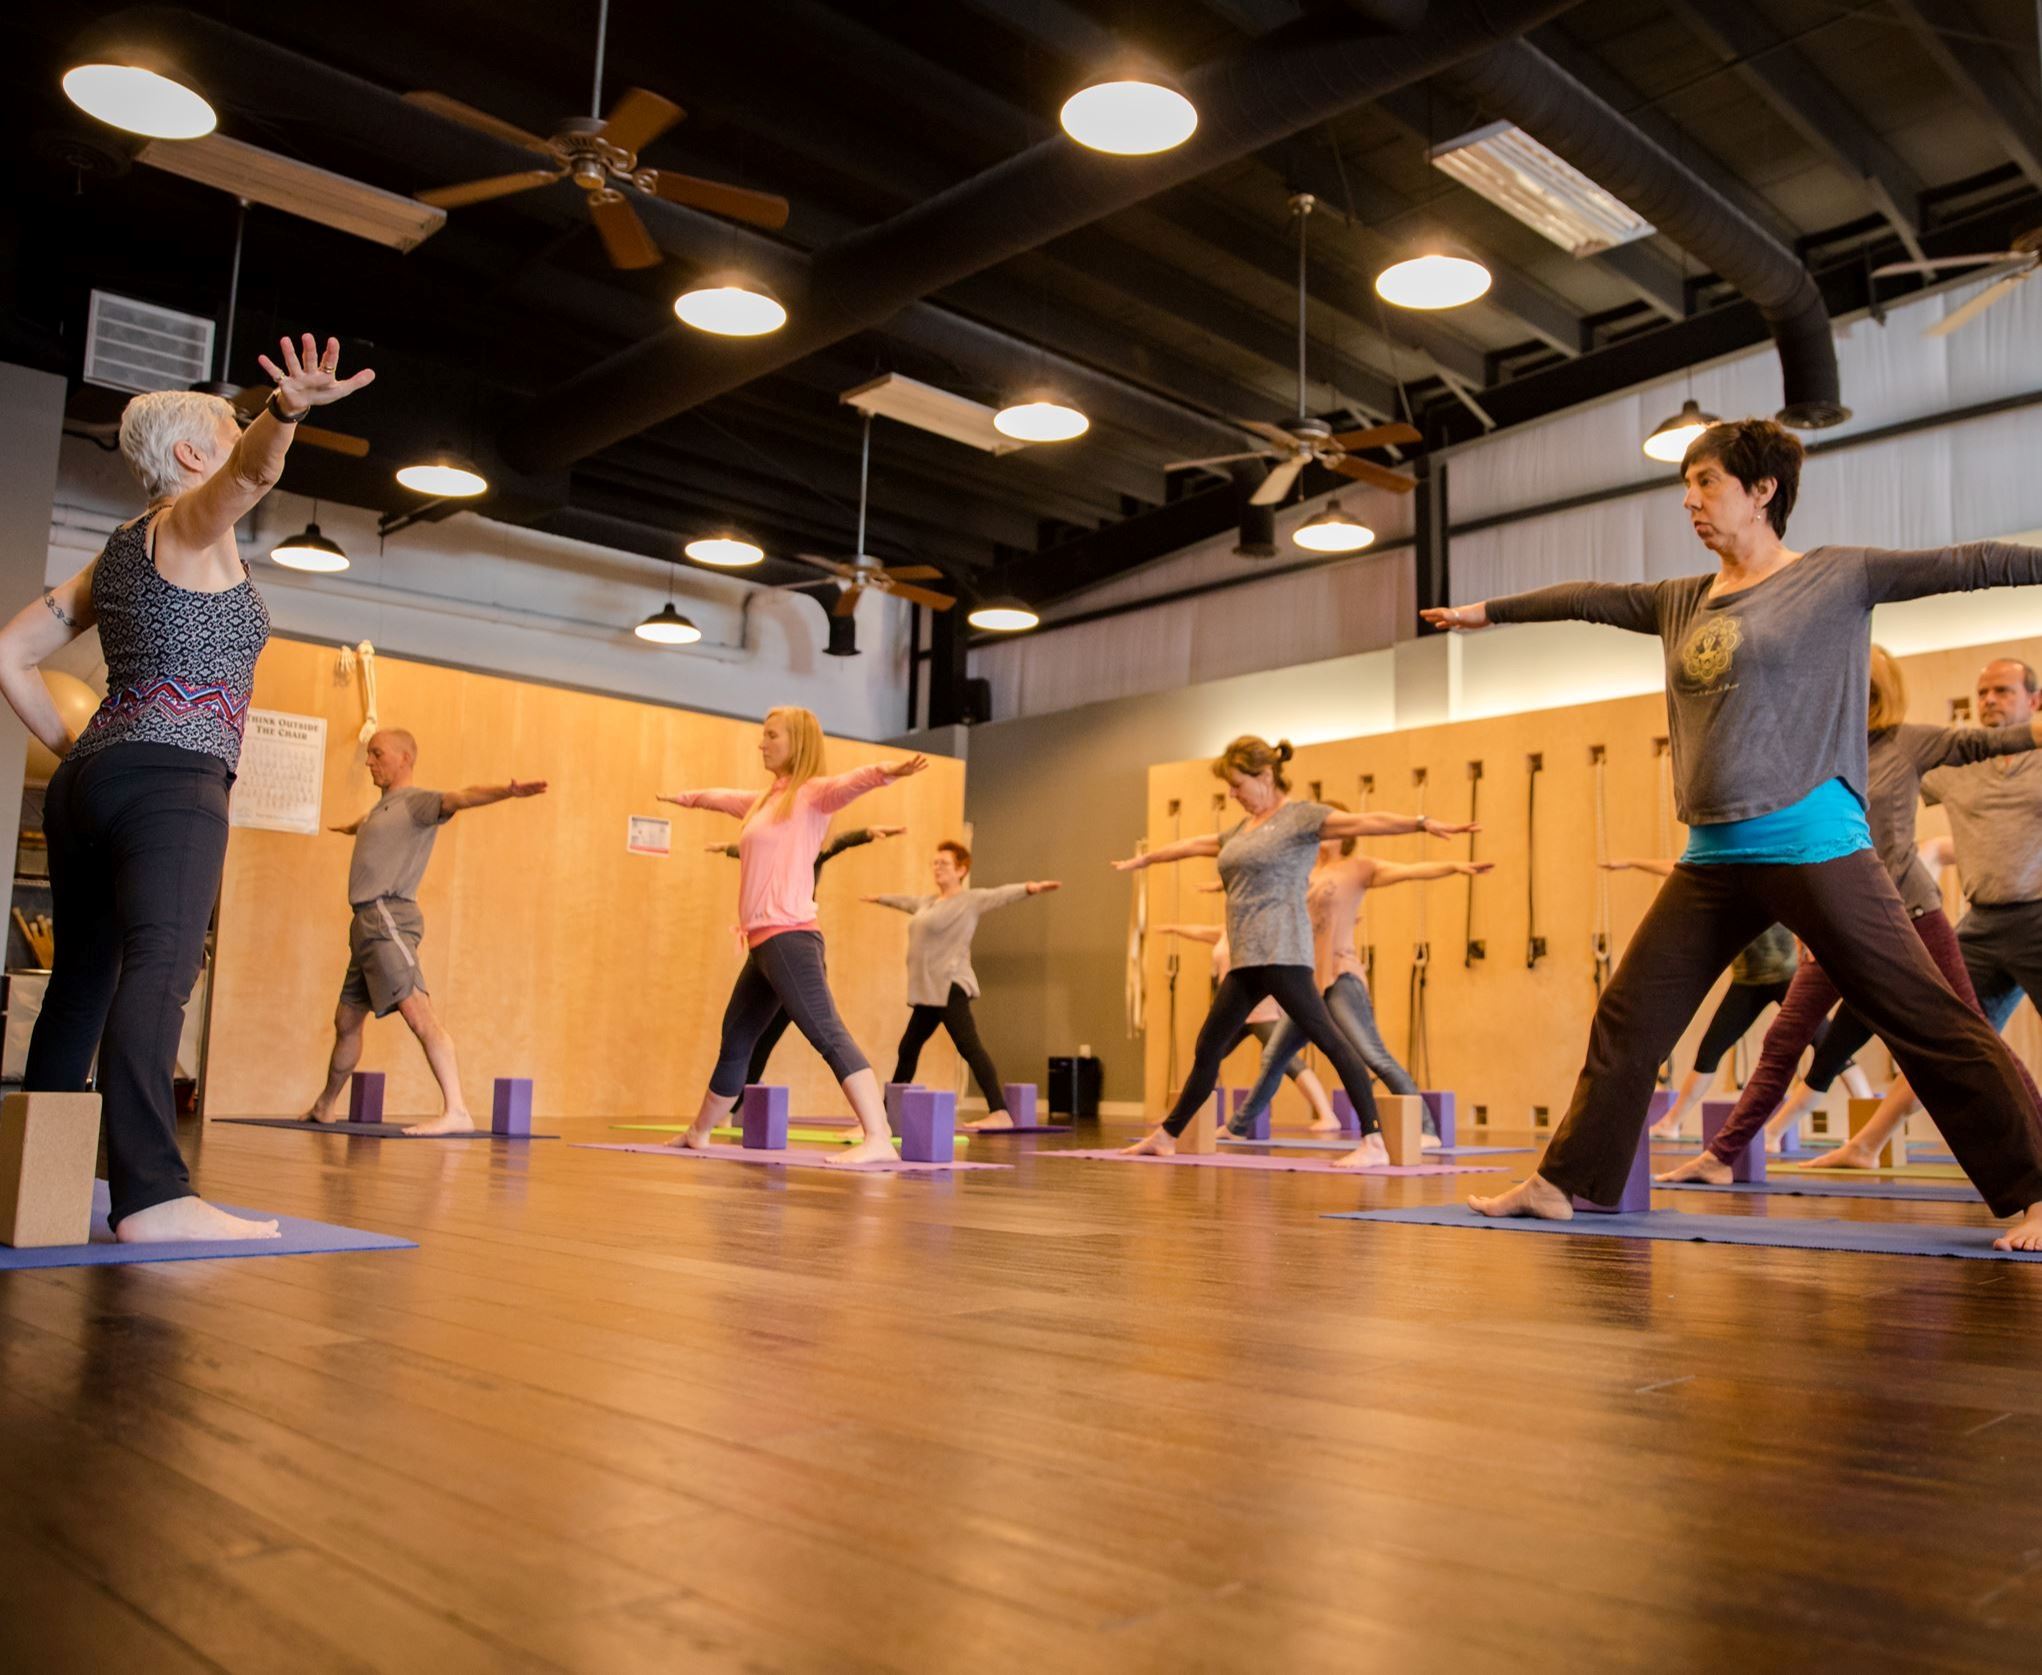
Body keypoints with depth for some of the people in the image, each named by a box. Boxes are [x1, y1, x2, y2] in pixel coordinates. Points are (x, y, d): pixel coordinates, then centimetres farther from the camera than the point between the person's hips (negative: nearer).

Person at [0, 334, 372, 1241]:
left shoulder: (115, 554, 25)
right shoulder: (191, 520, 2)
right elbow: (250, 471, -22)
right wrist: (285, 412, -41)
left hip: (90, 779, 10)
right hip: (170, 777, -9)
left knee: (82, 980, 13)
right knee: (158, 971, -21)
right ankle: (151, 1195, -31)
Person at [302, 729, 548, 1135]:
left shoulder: (416, 802, -2)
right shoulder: (381, 807, 24)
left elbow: (461, 797, -23)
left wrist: (508, 791, -42)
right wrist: (349, 827, 73)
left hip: (388, 918, -9)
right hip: (366, 922, 9)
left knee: (418, 1011, -22)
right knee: (346, 1020, 19)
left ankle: (457, 1110, -32)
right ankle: (324, 1108, 35)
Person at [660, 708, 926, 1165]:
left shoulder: (812, 794, -4)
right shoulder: (763, 801, 21)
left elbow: (848, 784, -26)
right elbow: (721, 798, 42)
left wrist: (886, 772, -46)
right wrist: (683, 797, 59)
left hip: (789, 938, -9)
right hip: (762, 943, 9)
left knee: (828, 1036, -20)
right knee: (734, 1043, 21)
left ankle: (879, 1140, -28)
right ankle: (698, 1134, 37)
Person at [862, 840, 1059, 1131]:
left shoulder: (970, 900, -5)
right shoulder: (927, 902, 20)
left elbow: (1003, 894, -20)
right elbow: (906, 901, 40)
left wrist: (1031, 888, -38)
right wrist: (879, 898, 57)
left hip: (950, 987, -9)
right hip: (928, 991, 9)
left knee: (969, 1046, -19)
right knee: (908, 1047, 18)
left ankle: (1000, 1113, -26)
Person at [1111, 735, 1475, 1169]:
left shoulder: (1302, 816, -3)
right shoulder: (1241, 829, 21)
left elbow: (1366, 823, -15)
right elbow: (1192, 846, 37)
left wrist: (1423, 823, -30)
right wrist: (1143, 859, 50)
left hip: (1281, 953, -8)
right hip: (1246, 960, 8)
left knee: (1326, 1036, -13)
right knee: (1208, 1047, 14)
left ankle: (1373, 1142, -15)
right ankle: (1166, 1135, 25)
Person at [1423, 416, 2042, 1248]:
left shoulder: (1837, 576, 0)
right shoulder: (1681, 602, 15)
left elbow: (1967, 564, -2)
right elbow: (1590, 597, 26)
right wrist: (1486, 611, 35)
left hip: (1812, 844, -6)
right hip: (1713, 857, 6)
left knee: (1924, 1017, -5)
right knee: (1628, 1018, 7)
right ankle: (1564, 1183, 15)